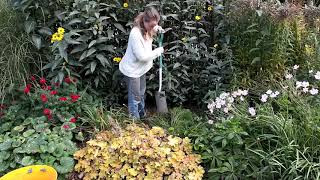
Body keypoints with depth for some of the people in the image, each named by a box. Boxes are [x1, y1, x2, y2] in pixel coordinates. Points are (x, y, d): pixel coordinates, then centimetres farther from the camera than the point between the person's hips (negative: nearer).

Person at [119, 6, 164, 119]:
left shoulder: (147, 29, -5)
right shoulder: (136, 34, -31)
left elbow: (153, 29, 24)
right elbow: (142, 56, -30)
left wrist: (158, 29, 0)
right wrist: (158, 51, -17)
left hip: (141, 68, 9)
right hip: (132, 70, -9)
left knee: (141, 93, 25)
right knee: (135, 97, 4)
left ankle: (142, 115, 45)